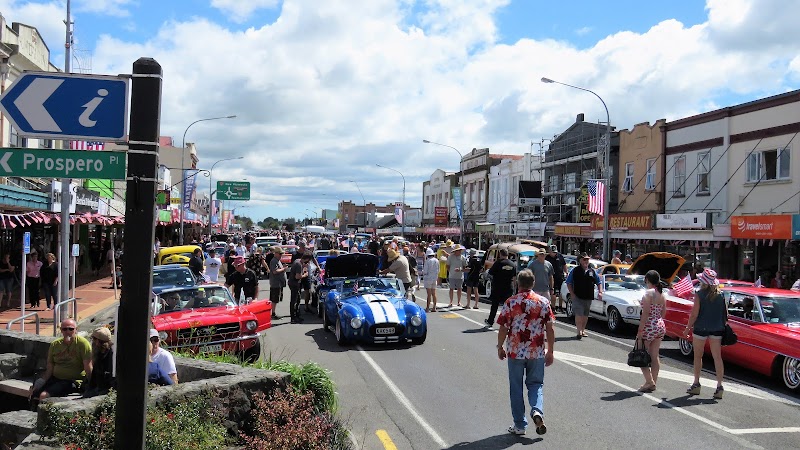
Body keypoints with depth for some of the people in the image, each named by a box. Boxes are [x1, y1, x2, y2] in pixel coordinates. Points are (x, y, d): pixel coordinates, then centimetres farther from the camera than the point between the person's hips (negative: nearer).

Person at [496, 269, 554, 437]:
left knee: (516, 387, 10)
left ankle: (520, 425, 15)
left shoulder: (510, 303, -8)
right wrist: (550, 351, 8)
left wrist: (500, 347, 9)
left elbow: (503, 329, -6)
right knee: (536, 384, 16)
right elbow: (549, 329, -1)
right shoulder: (544, 302, -2)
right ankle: (537, 411, -9)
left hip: (515, 352, -1)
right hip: (537, 352, 2)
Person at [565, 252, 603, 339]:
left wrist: (600, 292, 2)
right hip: (577, 297, -4)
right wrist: (572, 293, -7)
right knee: (579, 314, -13)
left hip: (588, 297, 4)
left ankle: (583, 330, 24)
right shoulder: (575, 271, 1)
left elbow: (599, 282, 17)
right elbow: (568, 283, 3)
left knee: (585, 315, 12)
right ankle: (579, 331, -14)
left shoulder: (592, 271, 10)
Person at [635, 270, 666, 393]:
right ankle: (653, 382, 17)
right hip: (661, 326, 8)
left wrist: (640, 331, -18)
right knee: (655, 356, 12)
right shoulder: (661, 294, 9)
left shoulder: (648, 293, -15)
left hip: (649, 327, -8)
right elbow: (663, 313, 13)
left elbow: (645, 314, -19)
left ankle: (649, 381, -5)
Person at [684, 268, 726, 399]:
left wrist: (687, 328, -2)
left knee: (698, 356, 11)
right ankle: (719, 386, 1)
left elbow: (694, 314, -12)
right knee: (717, 357, 5)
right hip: (717, 329, 3)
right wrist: (722, 326, 17)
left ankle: (696, 384, 16)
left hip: (700, 328, -3)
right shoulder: (721, 295, 1)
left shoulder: (699, 294, -11)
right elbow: (726, 314, 4)